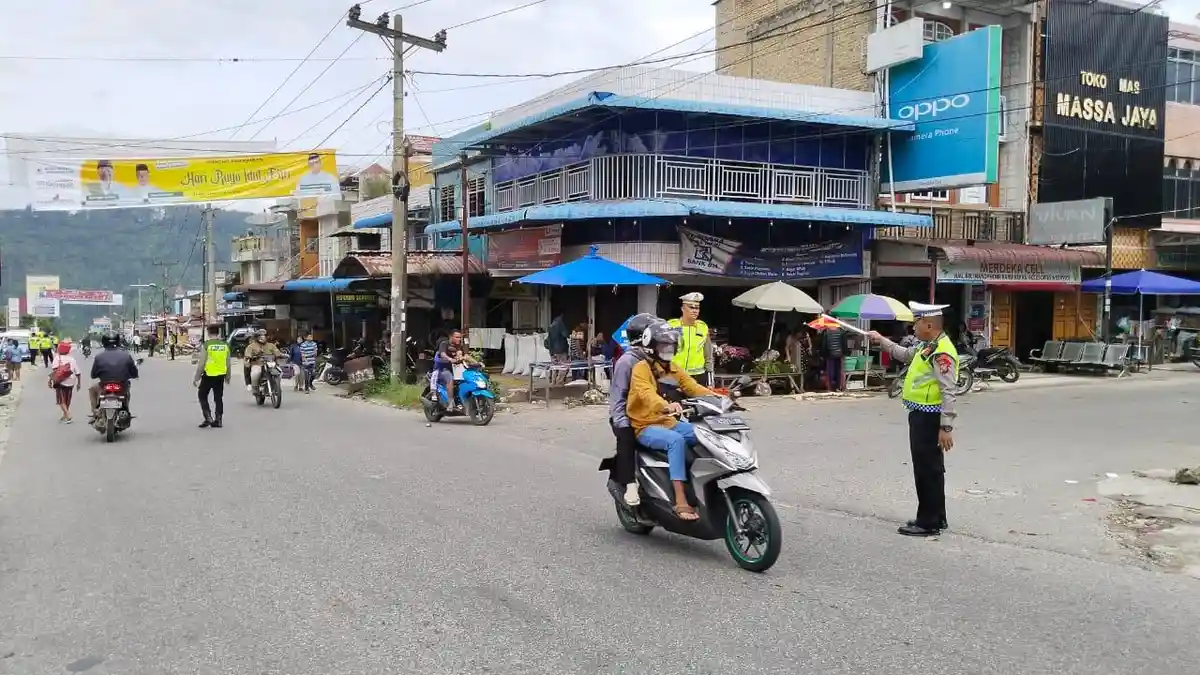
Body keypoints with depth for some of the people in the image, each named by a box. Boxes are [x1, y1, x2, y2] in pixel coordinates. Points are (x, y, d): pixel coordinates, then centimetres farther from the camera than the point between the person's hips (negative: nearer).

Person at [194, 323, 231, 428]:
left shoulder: (206, 344, -12)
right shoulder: (225, 344, 2)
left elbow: (201, 363, -11)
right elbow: (228, 362, 8)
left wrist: (196, 377, -4)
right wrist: (228, 376, 20)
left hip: (209, 374, -4)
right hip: (221, 375, 4)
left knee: (202, 395, 12)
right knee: (218, 398, 12)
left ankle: (208, 417, 3)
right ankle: (218, 420, 12)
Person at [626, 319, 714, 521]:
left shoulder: (673, 368, 15)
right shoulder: (642, 368, -10)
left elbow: (693, 387, 5)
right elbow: (647, 394, -29)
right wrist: (666, 406, -49)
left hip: (670, 423, 7)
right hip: (646, 427, -7)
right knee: (676, 440, -35)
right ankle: (680, 501, -38)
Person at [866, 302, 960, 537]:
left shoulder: (942, 352, -20)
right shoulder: (927, 346, 11)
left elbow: (949, 393, -24)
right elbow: (905, 354, 33)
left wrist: (946, 427, -26)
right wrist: (881, 340, 34)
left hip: (930, 418, -10)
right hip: (920, 415, 10)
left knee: (928, 471, -2)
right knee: (927, 469, 18)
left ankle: (929, 523, 7)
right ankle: (935, 518, 28)